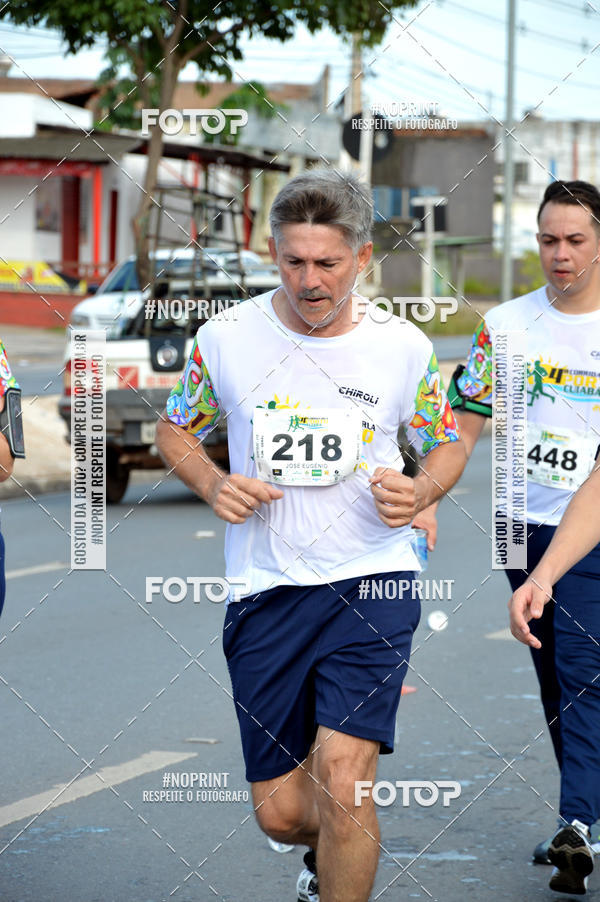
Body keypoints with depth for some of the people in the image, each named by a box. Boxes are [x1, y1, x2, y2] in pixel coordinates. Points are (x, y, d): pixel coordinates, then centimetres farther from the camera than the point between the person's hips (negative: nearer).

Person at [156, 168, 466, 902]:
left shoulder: (403, 347, -2)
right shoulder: (225, 339, -2)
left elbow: (447, 444, 13)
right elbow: (175, 432, 13)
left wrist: (420, 492, -10)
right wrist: (214, 486, -8)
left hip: (372, 583, -2)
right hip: (265, 592, 2)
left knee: (341, 777, -21)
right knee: (279, 811, 8)